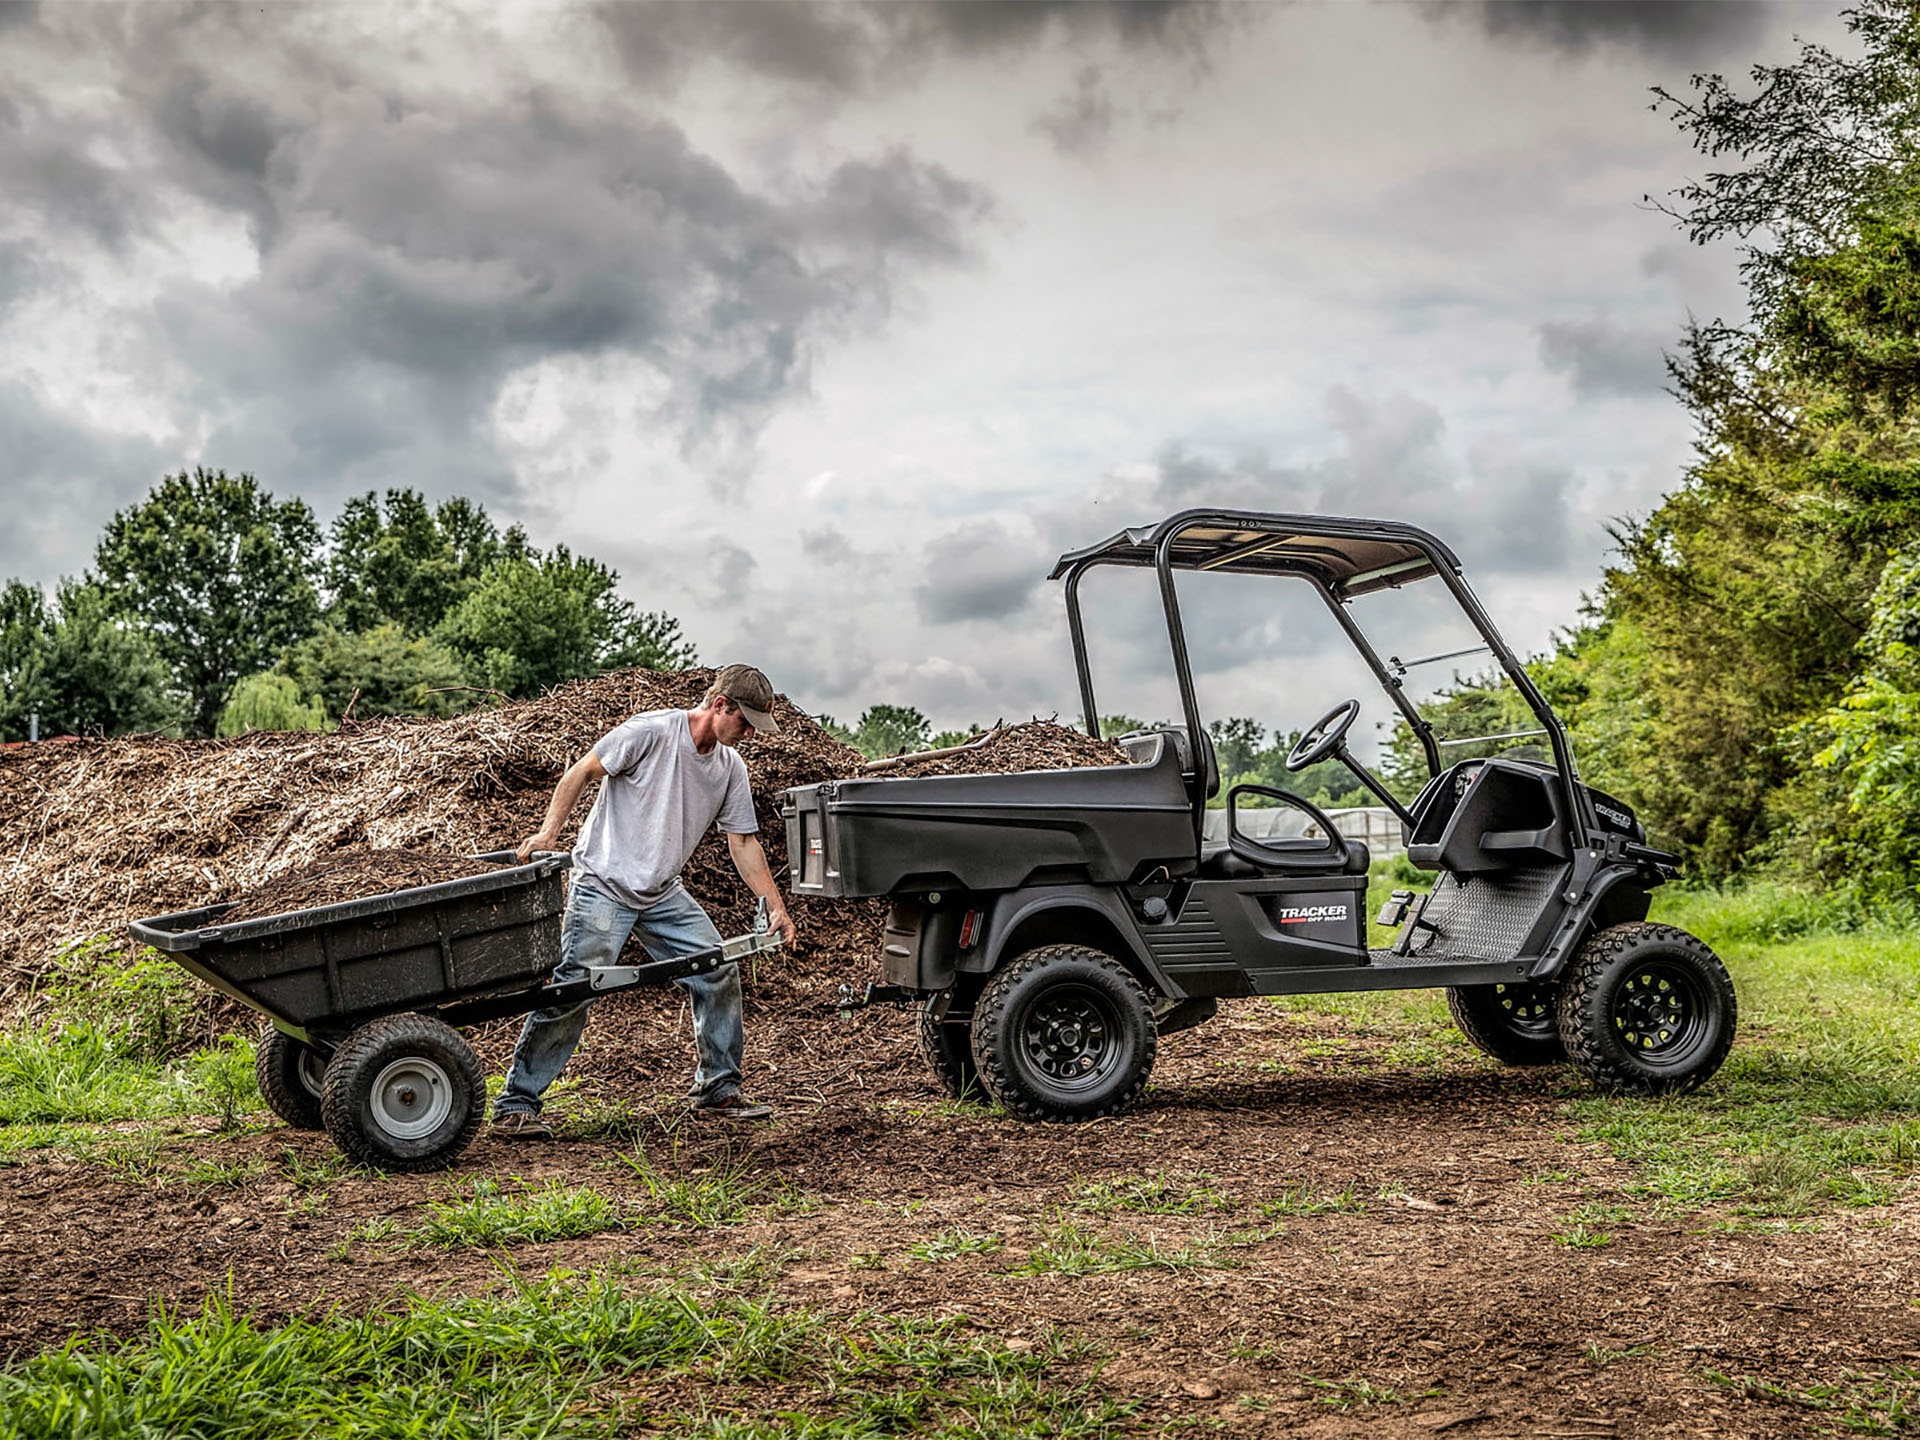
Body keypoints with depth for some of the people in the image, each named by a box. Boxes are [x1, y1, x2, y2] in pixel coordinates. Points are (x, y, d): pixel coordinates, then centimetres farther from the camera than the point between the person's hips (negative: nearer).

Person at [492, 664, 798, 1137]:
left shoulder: (731, 768, 5)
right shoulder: (651, 732, -15)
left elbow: (743, 841, 10)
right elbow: (581, 771, -11)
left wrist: (775, 906, 6)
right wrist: (548, 831, -19)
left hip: (663, 893, 7)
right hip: (604, 884, -7)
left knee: (719, 974, 1)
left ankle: (718, 1090, 17)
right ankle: (515, 1105, -4)